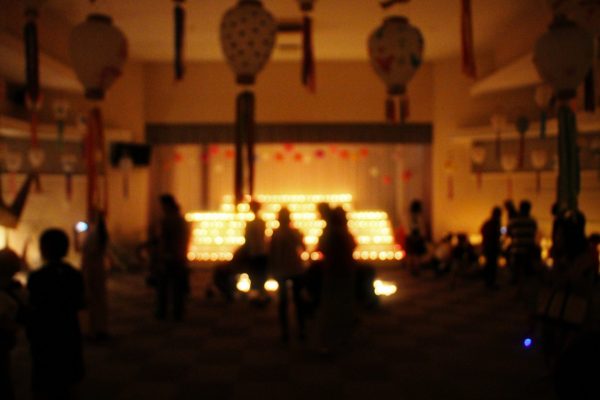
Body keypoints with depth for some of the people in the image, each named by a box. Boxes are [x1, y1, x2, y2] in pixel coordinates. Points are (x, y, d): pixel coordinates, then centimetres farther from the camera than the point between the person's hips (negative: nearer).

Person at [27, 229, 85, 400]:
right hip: (70, 336, 5)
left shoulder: (37, 278, -18)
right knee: (69, 385, 18)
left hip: (45, 338, -5)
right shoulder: (74, 274, -3)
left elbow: (34, 311, -17)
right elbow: (80, 304, 3)